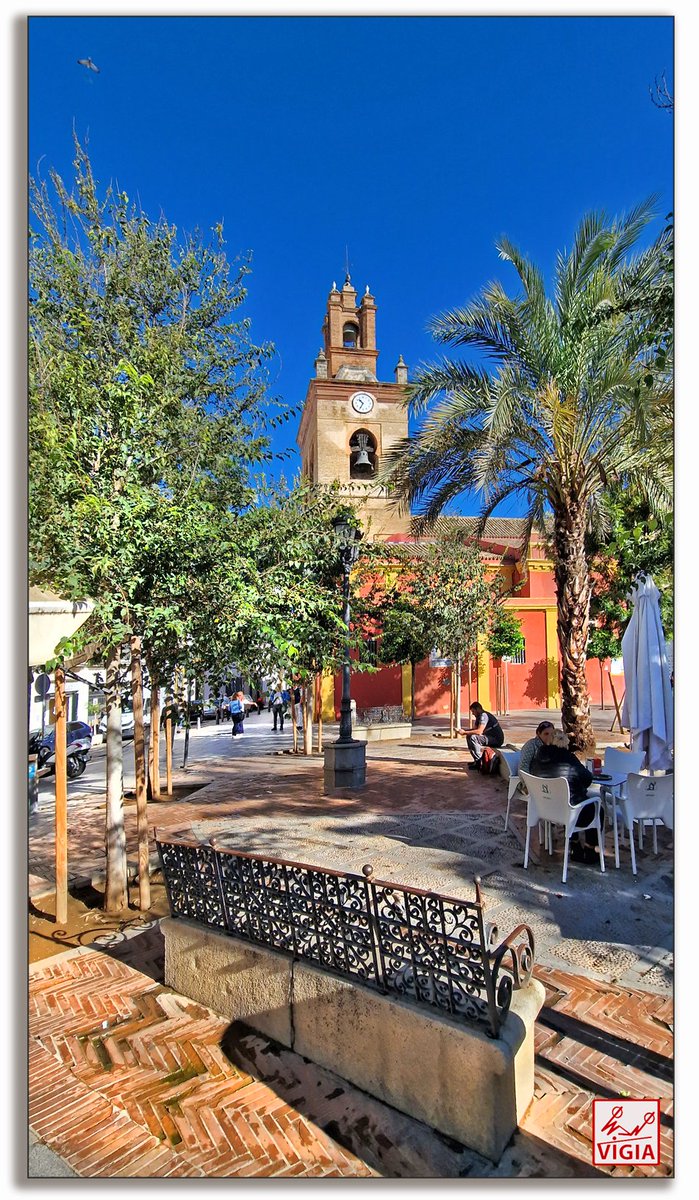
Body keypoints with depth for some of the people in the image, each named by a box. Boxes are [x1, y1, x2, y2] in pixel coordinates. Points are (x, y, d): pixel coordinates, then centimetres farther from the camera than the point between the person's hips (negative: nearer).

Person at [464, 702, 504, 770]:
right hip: (490, 737, 11)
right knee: (469, 737, 11)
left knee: (473, 738, -25)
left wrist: (465, 732, -22)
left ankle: (478, 762, -18)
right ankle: (476, 760, 13)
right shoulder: (479, 716, 13)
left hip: (497, 740, -11)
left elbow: (479, 731, -27)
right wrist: (464, 730, -2)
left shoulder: (484, 715, -18)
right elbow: (474, 729, 15)